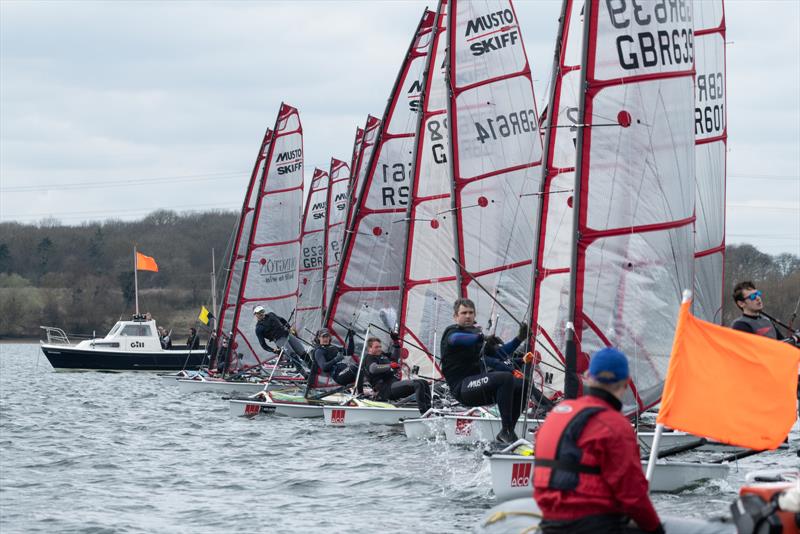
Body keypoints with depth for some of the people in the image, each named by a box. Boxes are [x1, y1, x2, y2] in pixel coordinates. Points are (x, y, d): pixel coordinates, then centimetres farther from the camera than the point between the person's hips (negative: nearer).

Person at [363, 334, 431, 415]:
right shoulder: (369, 358, -1)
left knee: (424, 383, 6)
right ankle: (424, 413, -32)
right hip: (386, 389, -10)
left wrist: (396, 343, 28)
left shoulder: (382, 355, 26)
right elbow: (373, 368, -24)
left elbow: (395, 357, 42)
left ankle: (428, 409, -3)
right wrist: (390, 366, -33)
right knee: (418, 384, -24)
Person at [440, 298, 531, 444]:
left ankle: (507, 433, -6)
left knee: (522, 385, -2)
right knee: (505, 378, -28)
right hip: (462, 387, -9)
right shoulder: (452, 332, -3)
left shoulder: (475, 332, 23)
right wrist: (481, 337, -48)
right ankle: (507, 431, -30)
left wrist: (519, 338, 12)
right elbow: (456, 339, -30)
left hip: (478, 385, 9)